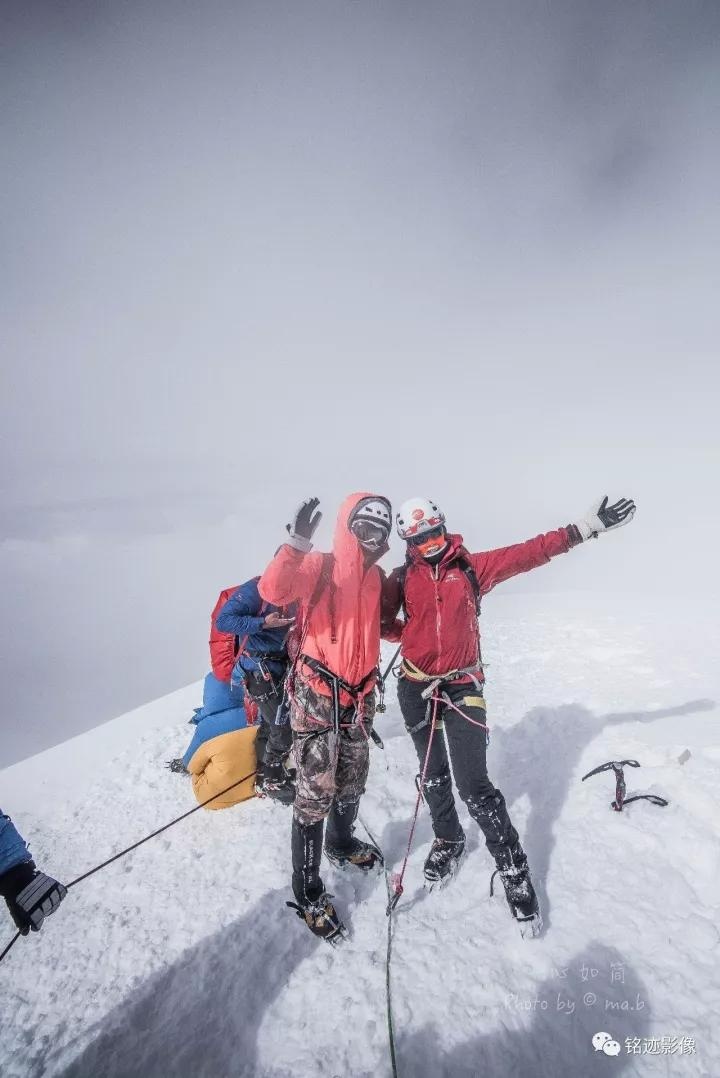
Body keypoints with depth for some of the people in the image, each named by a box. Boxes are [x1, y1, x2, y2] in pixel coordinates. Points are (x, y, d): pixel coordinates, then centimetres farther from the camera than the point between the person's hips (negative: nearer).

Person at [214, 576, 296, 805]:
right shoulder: (256, 588, -18)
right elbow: (223, 620, -22)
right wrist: (263, 622, -29)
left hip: (279, 667, 8)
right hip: (258, 670, -7)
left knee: (269, 724, 20)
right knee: (283, 728, -2)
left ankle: (264, 776, 38)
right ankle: (272, 781, 19)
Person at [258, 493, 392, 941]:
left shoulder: (377, 578, 9)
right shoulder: (320, 566, -11)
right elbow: (272, 590, -30)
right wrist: (297, 543, -38)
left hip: (360, 693, 7)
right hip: (317, 691, -6)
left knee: (352, 780, 22)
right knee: (316, 790, 0)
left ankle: (341, 842, 50)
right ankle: (308, 889, 21)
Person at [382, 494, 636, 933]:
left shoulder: (471, 566, -4)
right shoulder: (402, 578, -2)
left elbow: (528, 553, -8)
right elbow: (382, 621, 6)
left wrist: (585, 527, -10)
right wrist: (411, 633, -8)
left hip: (463, 686, -2)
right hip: (416, 687, 2)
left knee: (474, 785, -6)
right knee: (433, 775, 19)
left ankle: (513, 867, 17)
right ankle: (448, 841, 44)